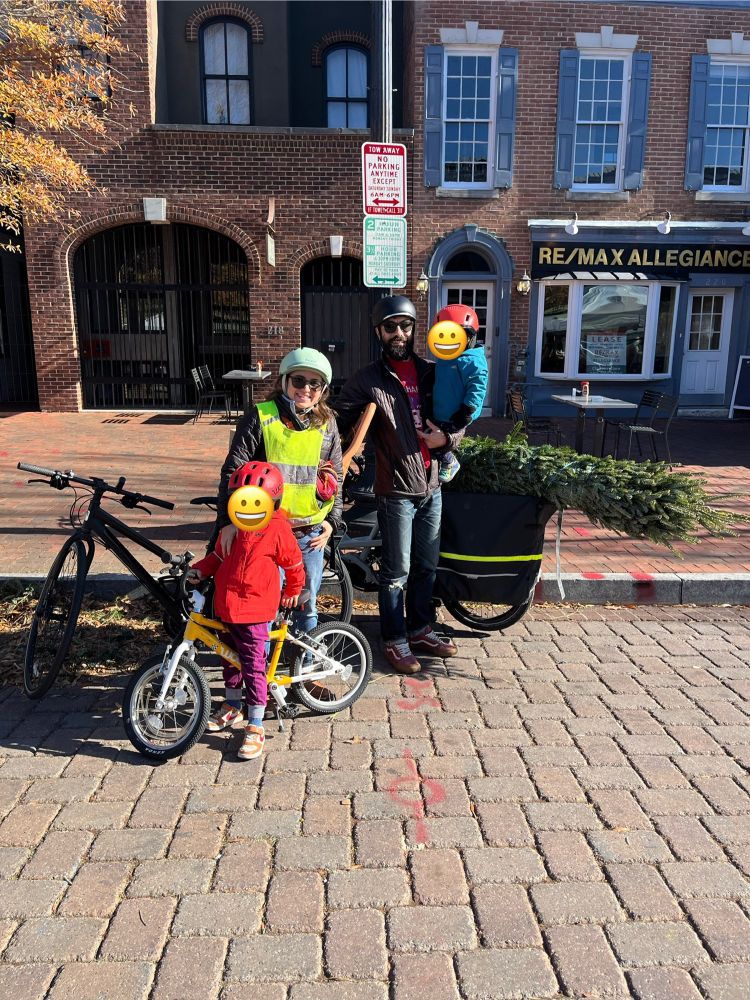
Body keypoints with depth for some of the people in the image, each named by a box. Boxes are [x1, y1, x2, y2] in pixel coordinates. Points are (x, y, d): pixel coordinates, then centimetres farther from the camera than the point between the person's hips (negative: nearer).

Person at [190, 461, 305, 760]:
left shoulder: (278, 530, -12)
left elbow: (294, 564, 0)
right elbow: (218, 555, 17)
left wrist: (292, 592, 13)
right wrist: (200, 569, 0)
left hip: (254, 611, -6)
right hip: (225, 606, 7)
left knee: (253, 666, -5)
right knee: (229, 658, 21)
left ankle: (255, 727, 6)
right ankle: (232, 707, 42)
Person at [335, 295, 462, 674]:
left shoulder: (430, 372, 8)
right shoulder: (367, 380, -6)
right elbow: (338, 424, -6)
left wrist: (447, 438, -5)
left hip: (431, 486, 5)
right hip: (396, 489, -5)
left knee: (427, 566, 16)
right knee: (397, 571, 4)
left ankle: (419, 630, 33)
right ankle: (395, 640, 20)